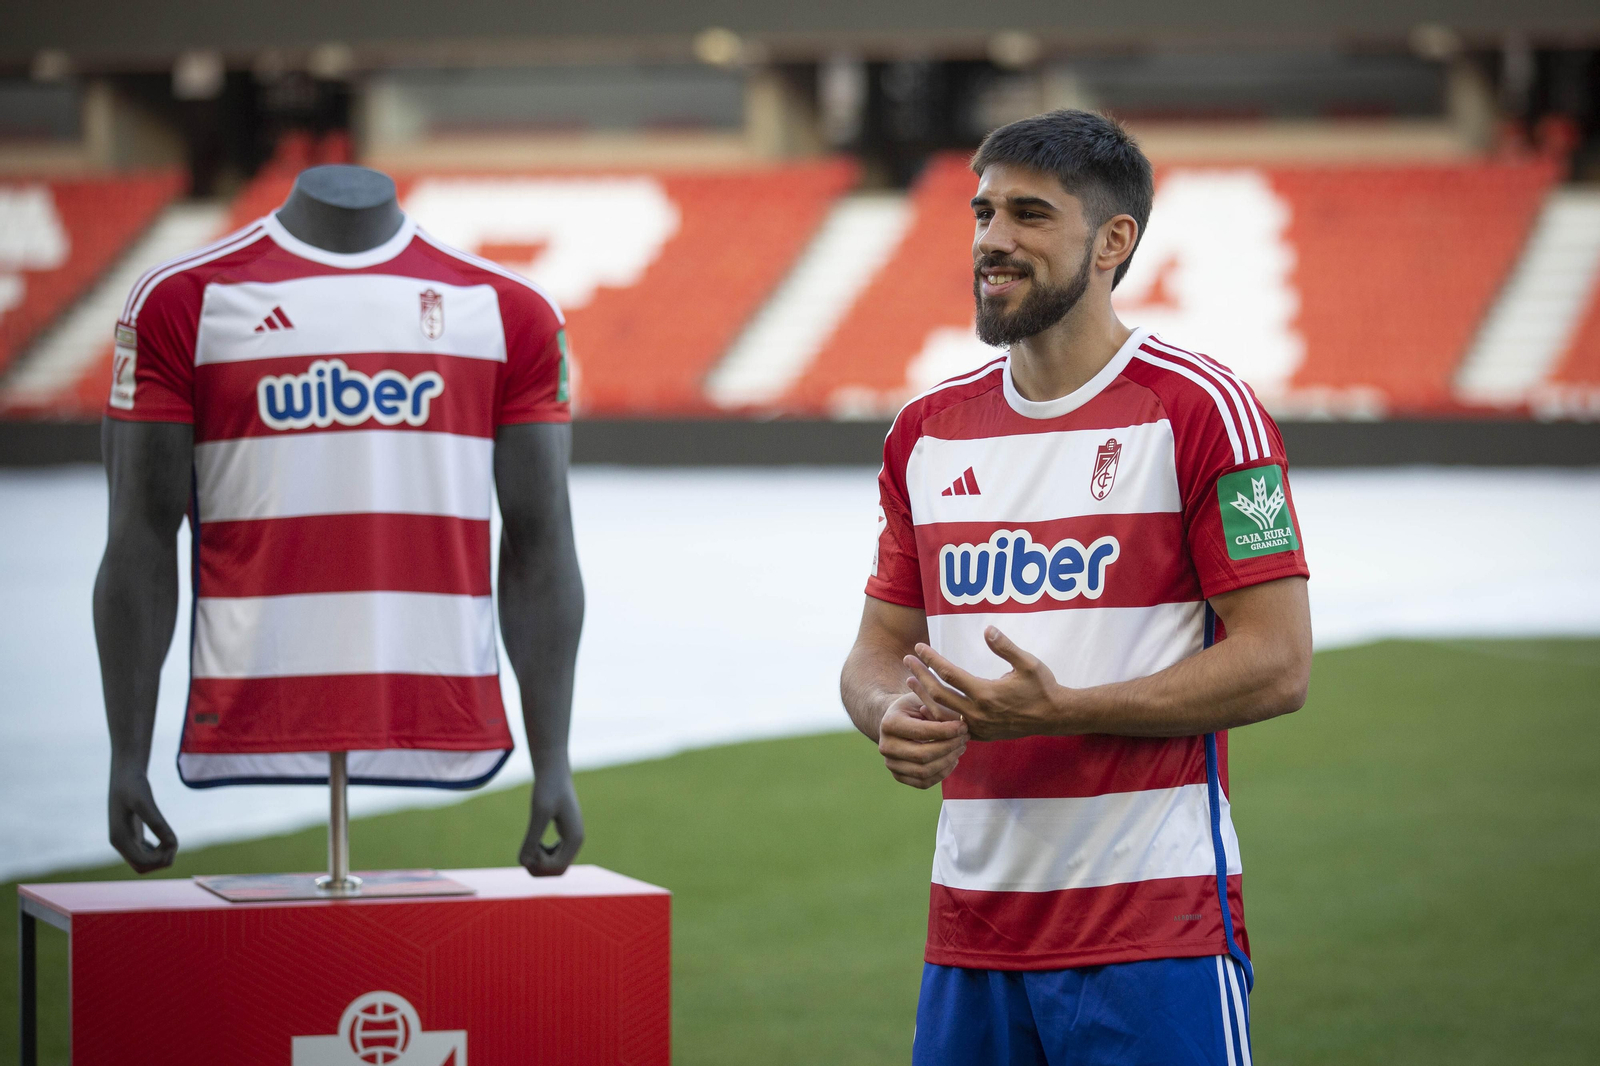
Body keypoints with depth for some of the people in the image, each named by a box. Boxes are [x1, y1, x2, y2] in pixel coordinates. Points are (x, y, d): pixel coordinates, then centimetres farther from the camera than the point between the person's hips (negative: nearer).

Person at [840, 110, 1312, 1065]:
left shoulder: (1200, 410, -6)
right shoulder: (929, 431, 12)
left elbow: (1278, 665, -10)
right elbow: (879, 650, 17)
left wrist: (1059, 712, -18)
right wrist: (894, 715, -8)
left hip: (1156, 923, -5)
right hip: (971, 931, 5)